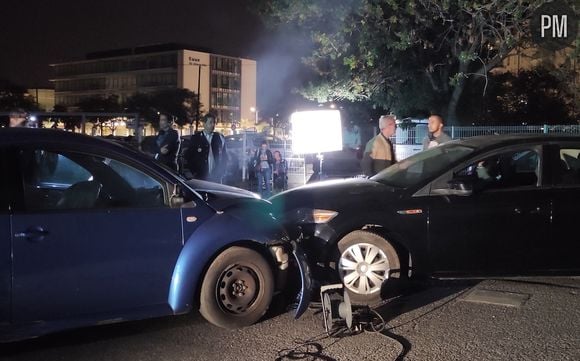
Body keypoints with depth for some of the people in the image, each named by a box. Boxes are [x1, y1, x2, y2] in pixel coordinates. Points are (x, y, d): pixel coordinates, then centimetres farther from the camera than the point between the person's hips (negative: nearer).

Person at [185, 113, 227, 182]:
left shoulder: (219, 138, 8)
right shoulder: (195, 138, 3)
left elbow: (224, 157, 12)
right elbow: (188, 157, 4)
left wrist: (221, 172, 2)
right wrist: (194, 173, -3)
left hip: (216, 178, 2)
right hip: (200, 178, -1)